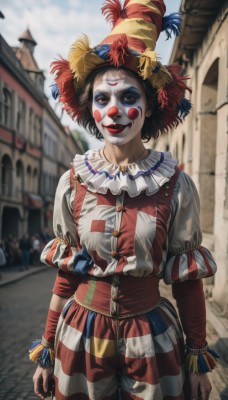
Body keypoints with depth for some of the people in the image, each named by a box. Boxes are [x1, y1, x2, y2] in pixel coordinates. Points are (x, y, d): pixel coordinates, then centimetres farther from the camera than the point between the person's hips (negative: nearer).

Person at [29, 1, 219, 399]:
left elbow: (188, 279, -3)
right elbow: (65, 274, 2)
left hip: (151, 340, -1)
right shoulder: (72, 182, -4)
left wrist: (198, 359, 0)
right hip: (79, 337, 2)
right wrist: (46, 350, 6)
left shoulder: (176, 185, -9)